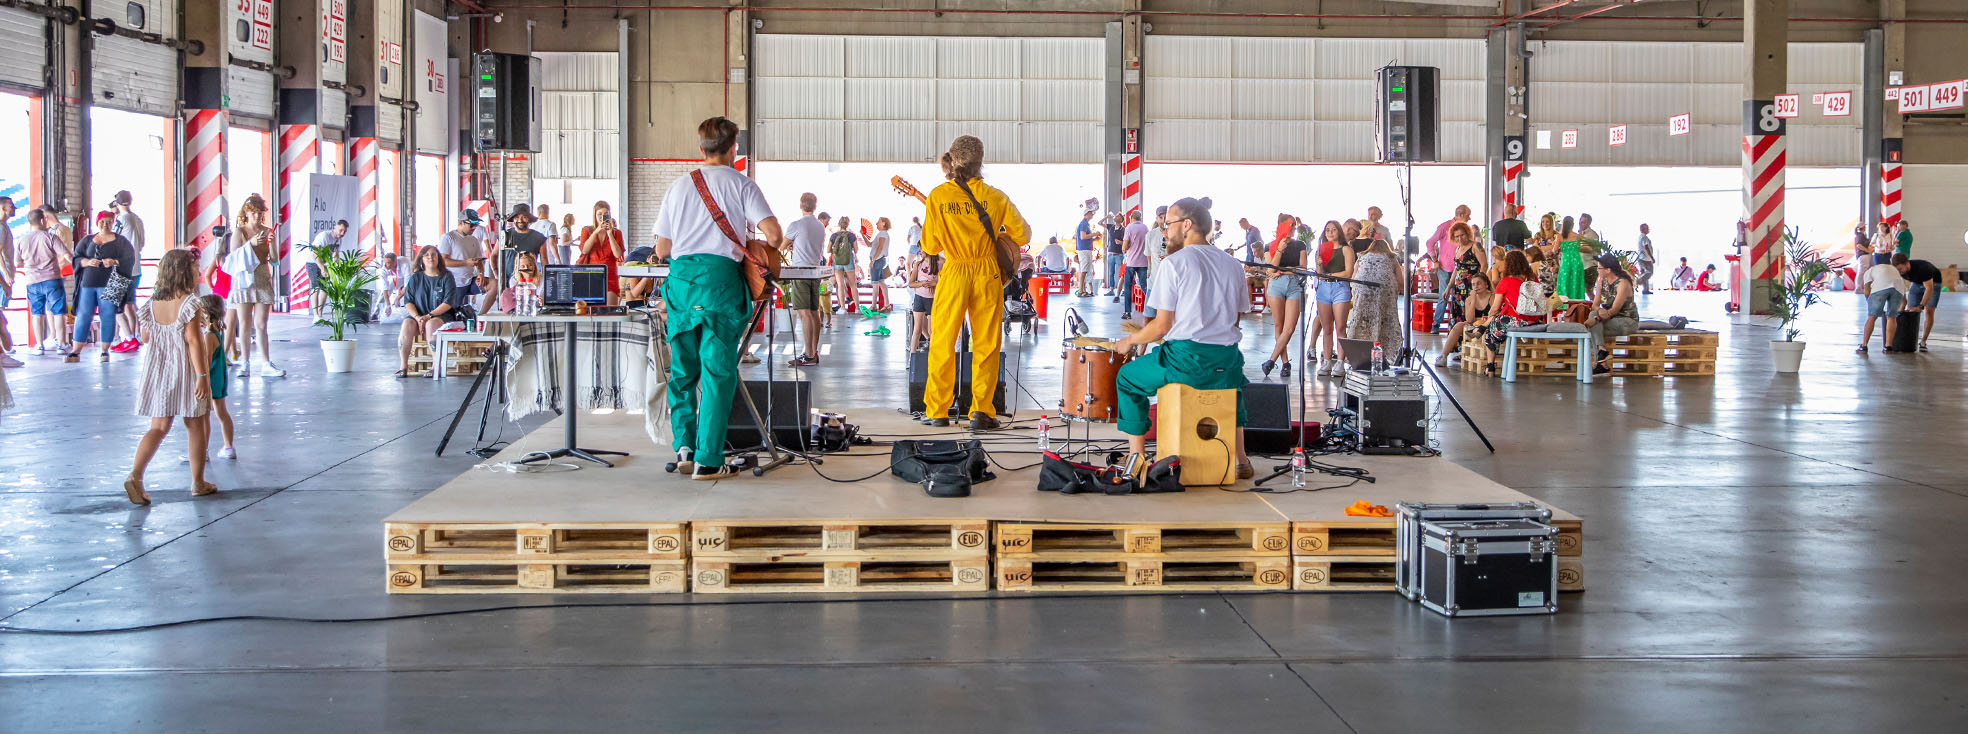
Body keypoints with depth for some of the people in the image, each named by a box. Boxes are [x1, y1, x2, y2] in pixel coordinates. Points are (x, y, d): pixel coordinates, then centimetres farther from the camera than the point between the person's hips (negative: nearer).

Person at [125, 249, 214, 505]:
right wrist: (202, 375, -17)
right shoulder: (188, 304, -14)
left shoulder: (152, 303, 3)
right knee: (195, 426, 11)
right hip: (184, 370, -4)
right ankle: (198, 482, 20)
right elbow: (193, 341, -18)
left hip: (156, 370, 5)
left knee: (158, 427, 5)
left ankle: (135, 475, -16)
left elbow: (145, 337, 10)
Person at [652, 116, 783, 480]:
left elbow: (662, 249, 17)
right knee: (717, 370, -2)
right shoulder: (740, 184, 3)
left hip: (680, 277, 4)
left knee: (683, 368, 16)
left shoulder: (679, 186, 15)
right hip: (720, 277, -4)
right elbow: (773, 234, -9)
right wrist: (776, 244, 14)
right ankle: (707, 460, -4)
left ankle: (684, 445, 8)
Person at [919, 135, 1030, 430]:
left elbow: (929, 246, 0)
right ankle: (981, 411, 2)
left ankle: (937, 412, 13)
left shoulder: (938, 196, -6)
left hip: (953, 275, 0)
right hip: (988, 275, 0)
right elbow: (1023, 235, 3)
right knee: (986, 346, 7)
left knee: (942, 344, 10)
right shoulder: (995, 197, -4)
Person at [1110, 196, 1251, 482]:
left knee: (1127, 378, 20)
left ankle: (1137, 457, 18)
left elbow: (1162, 326, -8)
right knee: (1233, 379, 41)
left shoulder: (1174, 263, -7)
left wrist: (1131, 340, 9)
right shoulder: (1233, 264, 10)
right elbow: (1235, 318, 16)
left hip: (1186, 359, -5)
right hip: (1227, 359, 5)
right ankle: (1239, 459, 31)